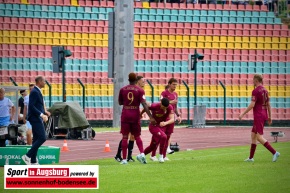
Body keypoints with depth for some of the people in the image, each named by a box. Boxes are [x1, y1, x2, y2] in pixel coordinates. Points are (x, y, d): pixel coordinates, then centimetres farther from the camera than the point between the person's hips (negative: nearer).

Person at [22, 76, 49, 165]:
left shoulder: (37, 91, 18)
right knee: (42, 138, -15)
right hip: (35, 118, -11)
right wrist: (41, 114, -24)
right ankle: (27, 156, -15)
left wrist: (43, 114, 14)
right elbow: (31, 106, -21)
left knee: (36, 139, 9)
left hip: (38, 119, 11)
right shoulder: (34, 92, -14)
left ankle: (33, 161, 10)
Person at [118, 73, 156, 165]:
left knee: (125, 137, 3)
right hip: (135, 115, 0)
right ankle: (142, 153, -9)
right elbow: (144, 104, -13)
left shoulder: (123, 90, 1)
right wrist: (150, 117, -15)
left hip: (125, 115, 0)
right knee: (137, 136, 13)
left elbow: (120, 103, 12)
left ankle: (124, 159, -1)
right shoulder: (140, 90, -5)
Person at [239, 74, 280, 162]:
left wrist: (243, 114, -13)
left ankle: (274, 152, -18)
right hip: (264, 115, 9)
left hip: (258, 116, -9)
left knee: (259, 137, -10)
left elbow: (252, 105, -19)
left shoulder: (256, 91, -14)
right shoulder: (265, 90, 12)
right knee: (253, 135, 14)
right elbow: (268, 104, 15)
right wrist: (269, 116, 21)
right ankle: (251, 157, 15)